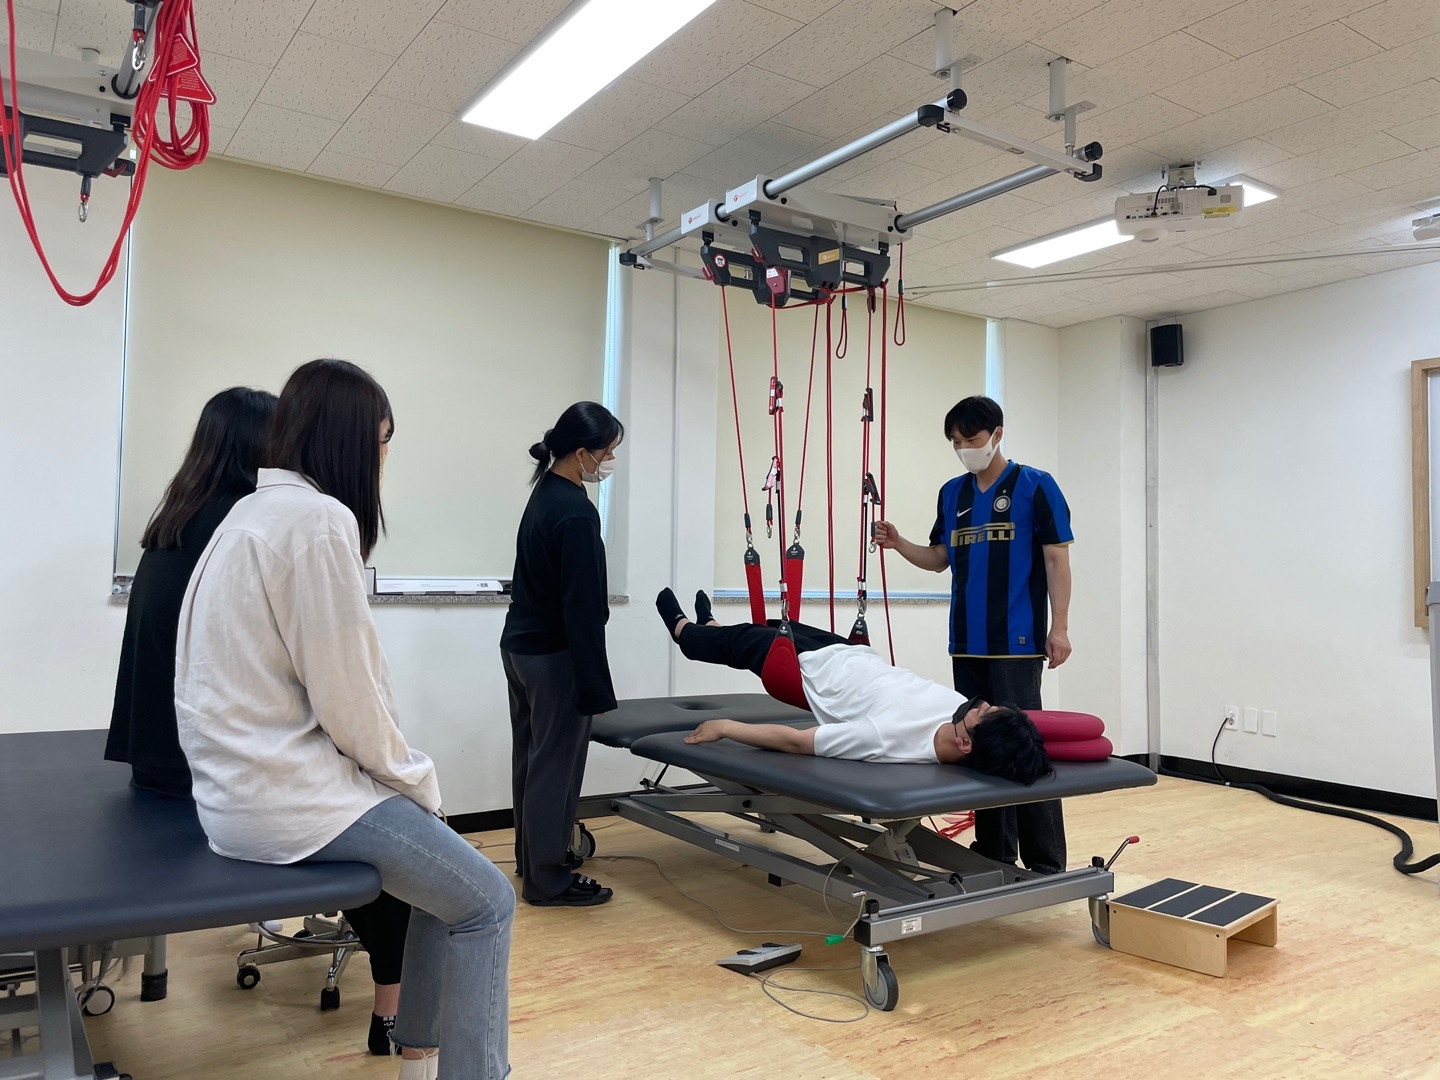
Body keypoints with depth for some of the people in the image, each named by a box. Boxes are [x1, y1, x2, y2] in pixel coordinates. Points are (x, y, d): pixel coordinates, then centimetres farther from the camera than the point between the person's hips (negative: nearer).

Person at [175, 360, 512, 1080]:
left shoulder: (252, 511, 12)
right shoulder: (320, 519, -18)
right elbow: (346, 693, -19)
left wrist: (406, 775, 12)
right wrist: (416, 779, -3)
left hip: (242, 778, 10)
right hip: (285, 795, -10)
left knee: (444, 861, 20)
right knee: (485, 901, -3)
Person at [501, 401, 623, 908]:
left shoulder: (545, 494, 8)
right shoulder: (576, 513, -21)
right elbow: (581, 608, -22)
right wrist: (595, 687, -18)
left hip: (520, 645, 9)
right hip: (553, 656, -9)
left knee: (531, 756, 19)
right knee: (556, 764, 2)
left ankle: (531, 854, 34)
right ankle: (548, 879, 14)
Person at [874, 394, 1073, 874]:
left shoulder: (1035, 487, -2)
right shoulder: (952, 493, 13)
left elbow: (1057, 559, -5)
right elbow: (940, 558, 17)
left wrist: (1059, 627, -11)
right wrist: (899, 544, -1)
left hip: (1016, 642, -6)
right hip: (967, 641, 6)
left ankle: (1045, 860, 4)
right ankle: (993, 851, 19)